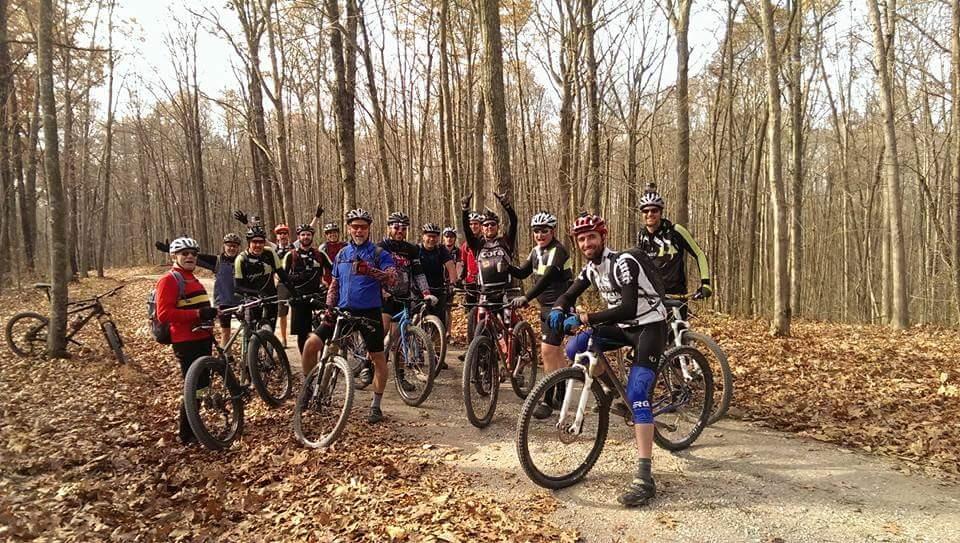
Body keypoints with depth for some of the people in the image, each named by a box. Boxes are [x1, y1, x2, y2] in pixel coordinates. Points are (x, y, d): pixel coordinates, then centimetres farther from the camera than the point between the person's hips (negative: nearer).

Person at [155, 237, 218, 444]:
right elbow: (164, 314, -20)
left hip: (202, 339, 9)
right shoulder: (169, 280, -10)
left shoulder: (193, 279, 20)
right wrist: (198, 314, -26)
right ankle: (187, 434, 5)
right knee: (194, 387, -6)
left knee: (202, 385, 16)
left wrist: (210, 313, 13)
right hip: (186, 342, -9)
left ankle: (195, 427, 29)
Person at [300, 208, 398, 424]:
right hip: (343, 310, 4)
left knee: (378, 358, 3)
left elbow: (392, 277, -19)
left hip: (369, 312, -3)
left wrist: (370, 271, -35)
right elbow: (334, 285, 18)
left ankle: (376, 406, 19)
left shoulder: (378, 253, -3)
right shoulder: (342, 255, 12)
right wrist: (329, 308, 4)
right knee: (311, 344, -9)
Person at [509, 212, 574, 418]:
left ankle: (548, 401, -7)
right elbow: (522, 273, 8)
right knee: (556, 351, 18)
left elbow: (547, 278, -30)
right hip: (546, 306, 9)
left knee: (547, 351, -13)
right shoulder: (537, 251, 9)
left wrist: (526, 297, -40)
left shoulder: (558, 250, -18)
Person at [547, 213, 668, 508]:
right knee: (574, 348, -9)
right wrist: (558, 310, -17)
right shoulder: (591, 268, 1)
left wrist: (584, 318, -37)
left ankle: (644, 478, -20)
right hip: (623, 326, 8)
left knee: (637, 395, -20)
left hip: (649, 325, -8)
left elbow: (628, 309, -34)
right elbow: (568, 295, 7)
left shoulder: (624, 263, -24)